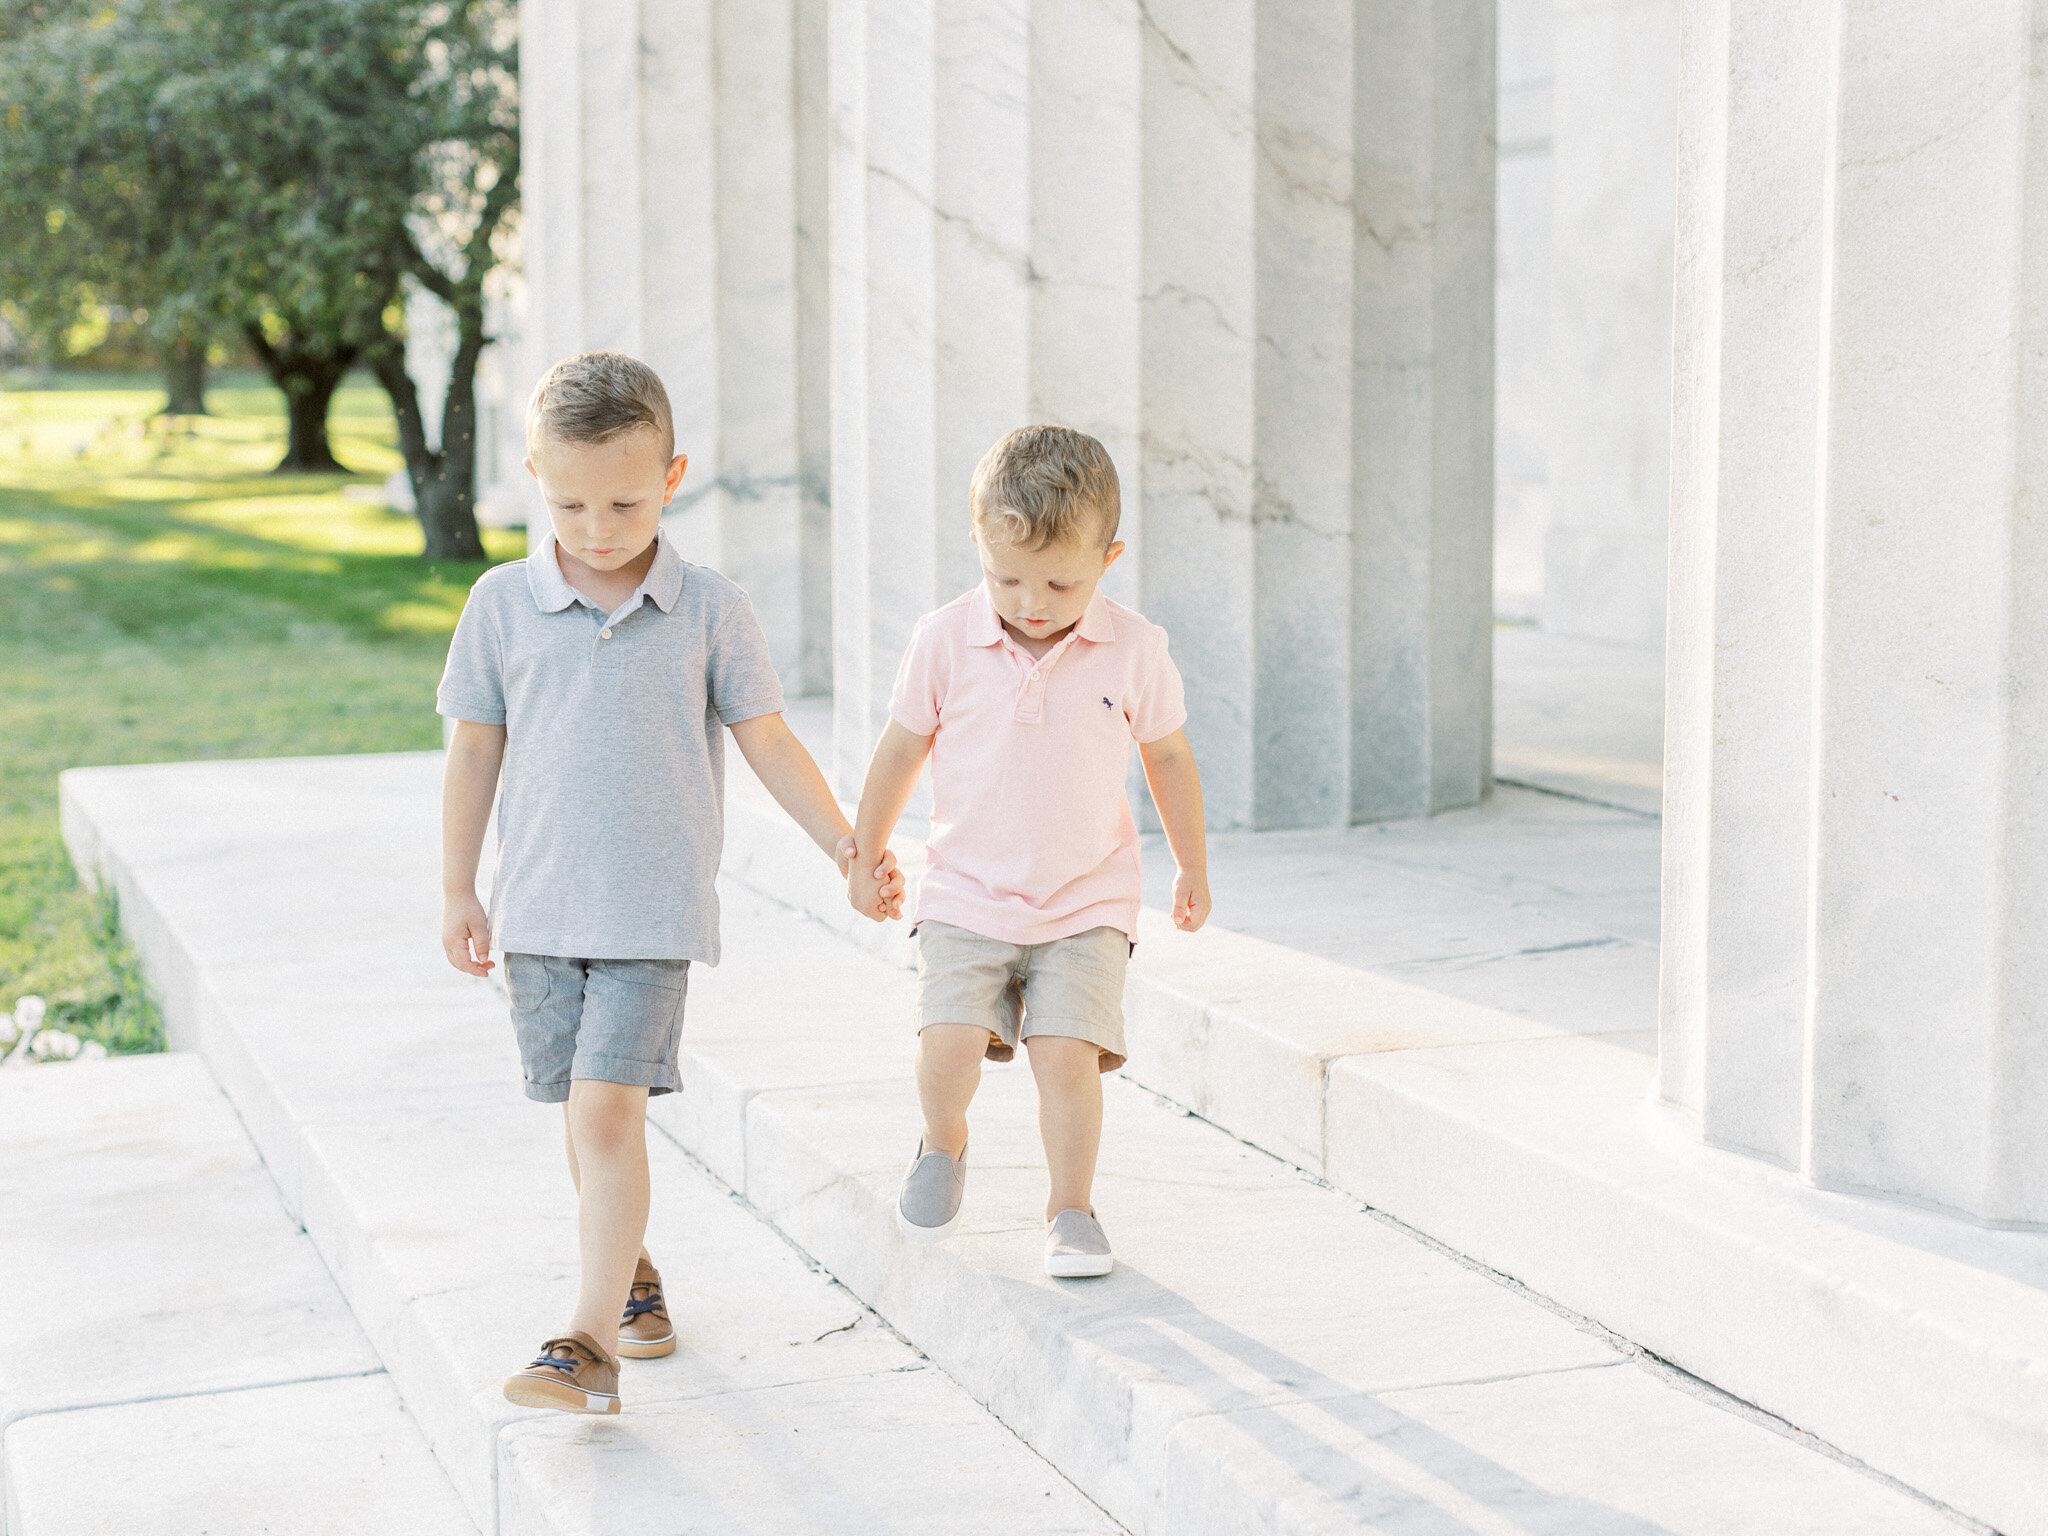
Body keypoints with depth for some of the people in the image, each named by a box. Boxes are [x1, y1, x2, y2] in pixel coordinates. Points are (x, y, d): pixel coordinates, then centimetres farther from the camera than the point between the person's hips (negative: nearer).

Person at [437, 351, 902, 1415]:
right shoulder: (503, 605, 1)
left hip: (654, 911, -3)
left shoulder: (710, 611, -2)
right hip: (537, 910, 3)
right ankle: (629, 1269, 35)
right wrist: (458, 893, 9)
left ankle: (591, 1339, -13)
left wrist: (848, 850, 2)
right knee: (585, 1112, 12)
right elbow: (475, 750, 8)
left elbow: (768, 743, 5)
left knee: (607, 1108, -13)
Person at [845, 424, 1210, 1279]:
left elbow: (1169, 759, 7)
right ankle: (943, 1144, 18)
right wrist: (863, 857, 14)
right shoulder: (946, 642, -7)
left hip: (1087, 904, 0)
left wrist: (1192, 871, 16)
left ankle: (1070, 1211, 8)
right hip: (966, 896, 0)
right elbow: (901, 751, 6)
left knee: (1068, 1051, -14)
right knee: (948, 1045, -15)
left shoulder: (1133, 651, -7)